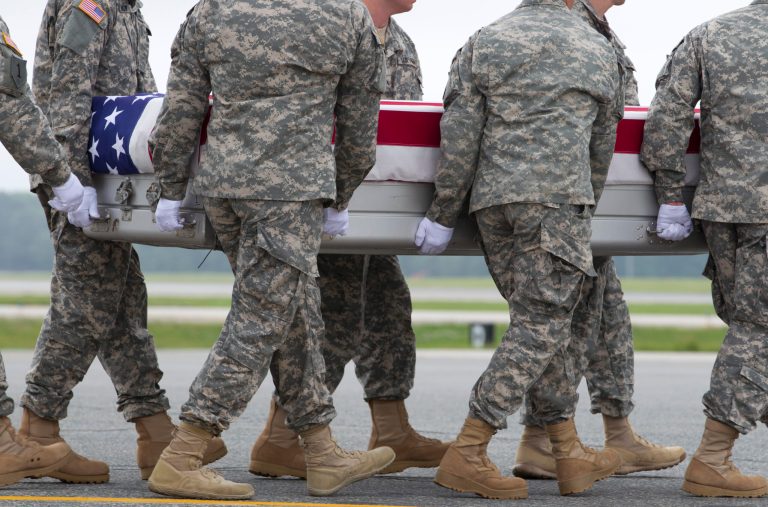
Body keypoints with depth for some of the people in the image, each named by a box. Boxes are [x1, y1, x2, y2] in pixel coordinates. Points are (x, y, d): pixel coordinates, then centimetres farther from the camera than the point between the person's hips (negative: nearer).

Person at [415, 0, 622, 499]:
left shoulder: (485, 43, 10)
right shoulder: (599, 51, 11)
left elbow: (459, 137, 3)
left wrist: (444, 214, 7)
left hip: (493, 197, 4)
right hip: (559, 196, -4)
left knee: (541, 320, 12)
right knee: (541, 324, -4)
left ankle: (570, 453, 15)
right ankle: (466, 455, -12)